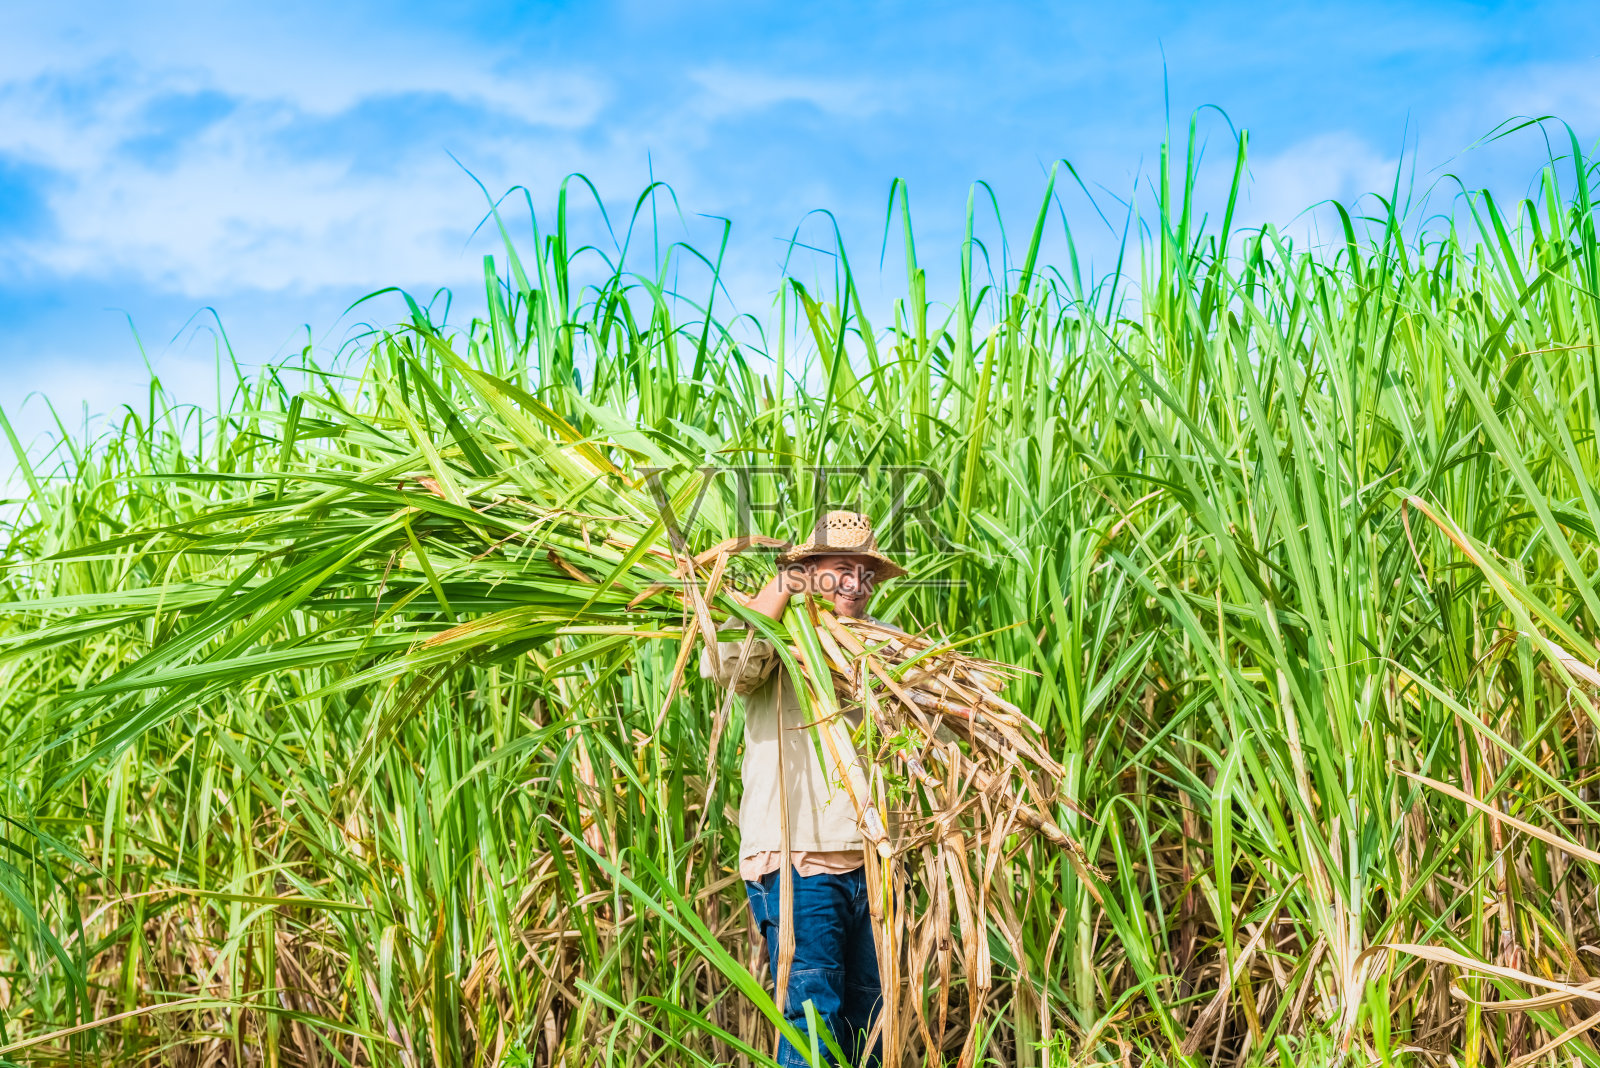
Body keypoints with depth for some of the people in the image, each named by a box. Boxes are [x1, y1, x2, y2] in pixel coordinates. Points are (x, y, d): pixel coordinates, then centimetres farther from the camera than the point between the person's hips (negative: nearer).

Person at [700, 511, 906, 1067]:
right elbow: (723, 664, -22)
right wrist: (783, 587, -19)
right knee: (813, 1012, -13)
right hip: (795, 862, -5)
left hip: (871, 863, 5)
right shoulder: (776, 637, 0)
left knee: (868, 1019, 10)